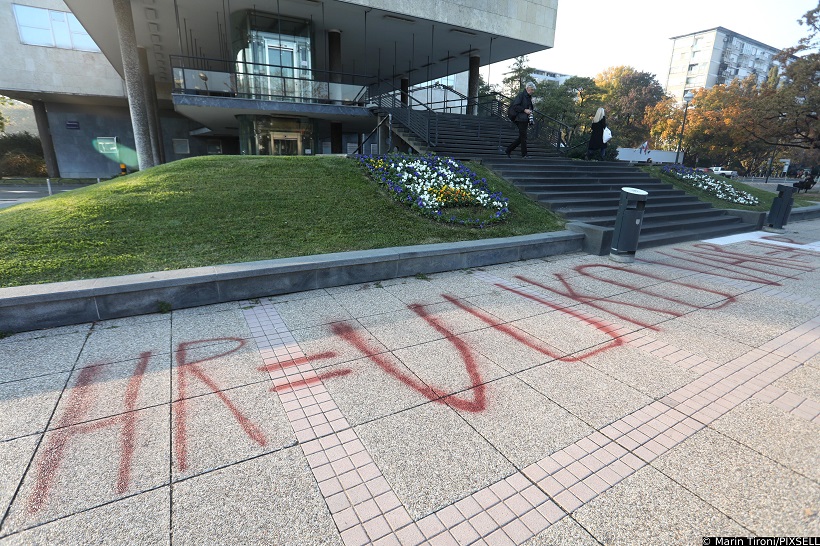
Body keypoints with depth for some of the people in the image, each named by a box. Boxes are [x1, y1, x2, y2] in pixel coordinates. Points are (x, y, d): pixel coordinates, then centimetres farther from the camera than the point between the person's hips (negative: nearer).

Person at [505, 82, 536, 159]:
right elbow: (515, 106, -15)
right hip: (520, 119, -9)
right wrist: (524, 110, -19)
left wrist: (530, 111, 9)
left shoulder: (529, 97, 18)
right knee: (523, 136, -6)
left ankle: (508, 150, 14)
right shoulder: (521, 95, -8)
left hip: (525, 119, 9)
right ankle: (524, 154, 0)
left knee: (521, 137, 8)